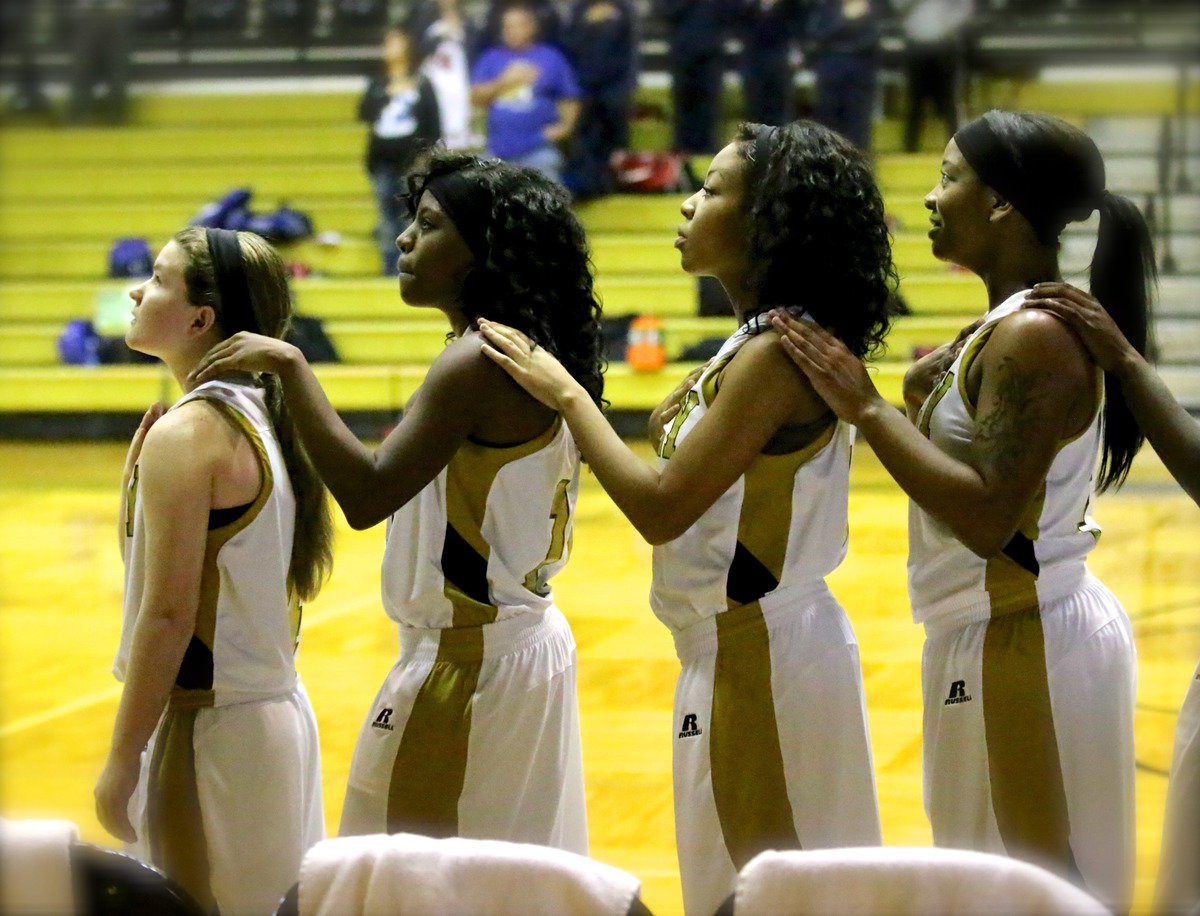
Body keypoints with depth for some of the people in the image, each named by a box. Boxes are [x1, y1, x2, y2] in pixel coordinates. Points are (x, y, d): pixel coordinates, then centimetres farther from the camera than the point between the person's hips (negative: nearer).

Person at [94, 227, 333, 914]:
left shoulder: (185, 435, -17)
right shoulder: (264, 419, 9)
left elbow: (168, 613, -19)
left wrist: (121, 764, -14)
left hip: (210, 728, -9)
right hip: (279, 710, 9)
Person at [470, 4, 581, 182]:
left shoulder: (551, 58, 7)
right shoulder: (491, 59, 13)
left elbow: (569, 99, 8)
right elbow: (476, 96, 2)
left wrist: (565, 125, -9)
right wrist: (503, 83, -11)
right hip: (499, 152, 4)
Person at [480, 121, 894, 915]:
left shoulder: (774, 355, -20)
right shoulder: (761, 343, 10)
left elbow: (661, 509, -23)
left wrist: (566, 395, -15)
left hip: (762, 658, -10)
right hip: (743, 648, 10)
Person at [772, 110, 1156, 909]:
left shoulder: (1035, 338, -20)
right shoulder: (1013, 325, 10)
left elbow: (988, 518, -27)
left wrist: (866, 407, -24)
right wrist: (925, 401, 2)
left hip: (1022, 646, -10)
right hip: (1020, 632, 10)